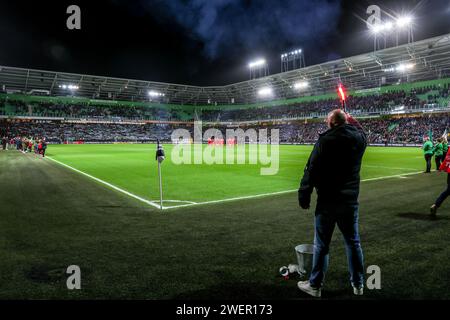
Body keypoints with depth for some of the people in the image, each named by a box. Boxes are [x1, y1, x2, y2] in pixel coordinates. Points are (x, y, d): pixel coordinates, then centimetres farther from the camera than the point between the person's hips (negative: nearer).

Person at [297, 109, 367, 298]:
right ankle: (358, 284, 28)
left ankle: (315, 286, 16)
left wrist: (304, 196, -9)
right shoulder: (359, 138, 1)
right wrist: (352, 120, 40)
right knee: (353, 242, 16)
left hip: (328, 201, -5)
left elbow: (311, 171, -15)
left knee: (321, 245, 5)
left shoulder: (325, 140, -13)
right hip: (350, 200, 5)